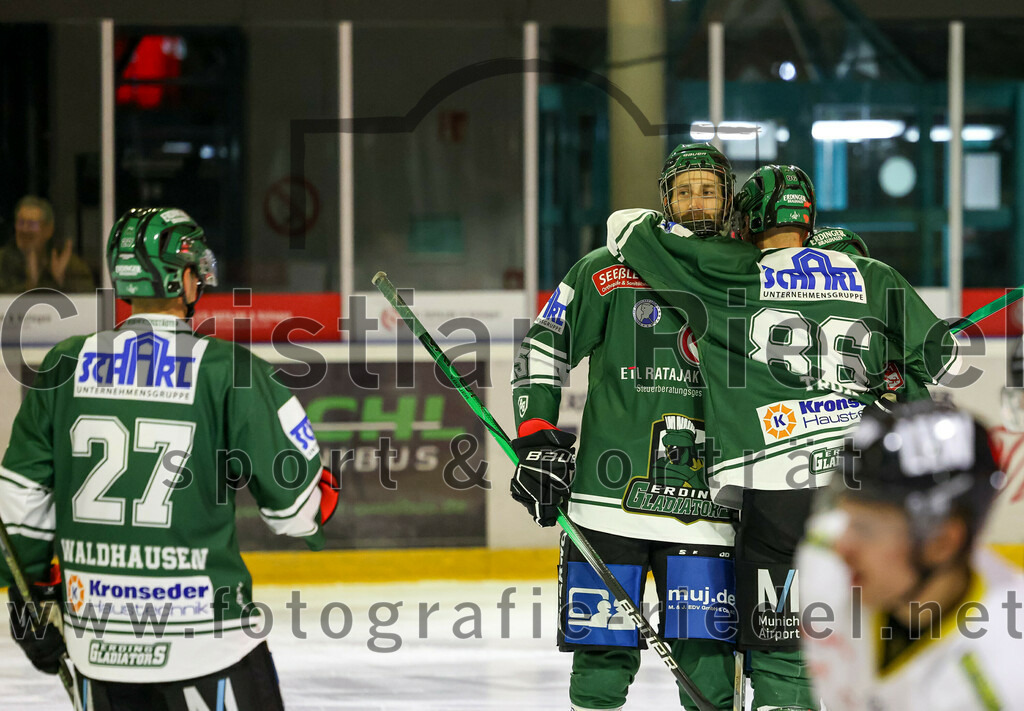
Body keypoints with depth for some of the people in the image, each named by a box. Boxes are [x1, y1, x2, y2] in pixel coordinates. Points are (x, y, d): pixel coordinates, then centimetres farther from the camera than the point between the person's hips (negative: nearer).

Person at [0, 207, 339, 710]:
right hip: (204, 635, -4)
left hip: (96, 638, 4)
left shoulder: (63, 366, 3)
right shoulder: (228, 369, -9)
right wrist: (321, 500, 19)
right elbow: (295, 496, -5)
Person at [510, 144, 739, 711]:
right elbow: (542, 350, 7)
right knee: (603, 654, 0)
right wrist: (537, 441, -3)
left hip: (705, 510, 1)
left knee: (707, 663, -4)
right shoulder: (608, 273, 2)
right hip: (611, 495, -1)